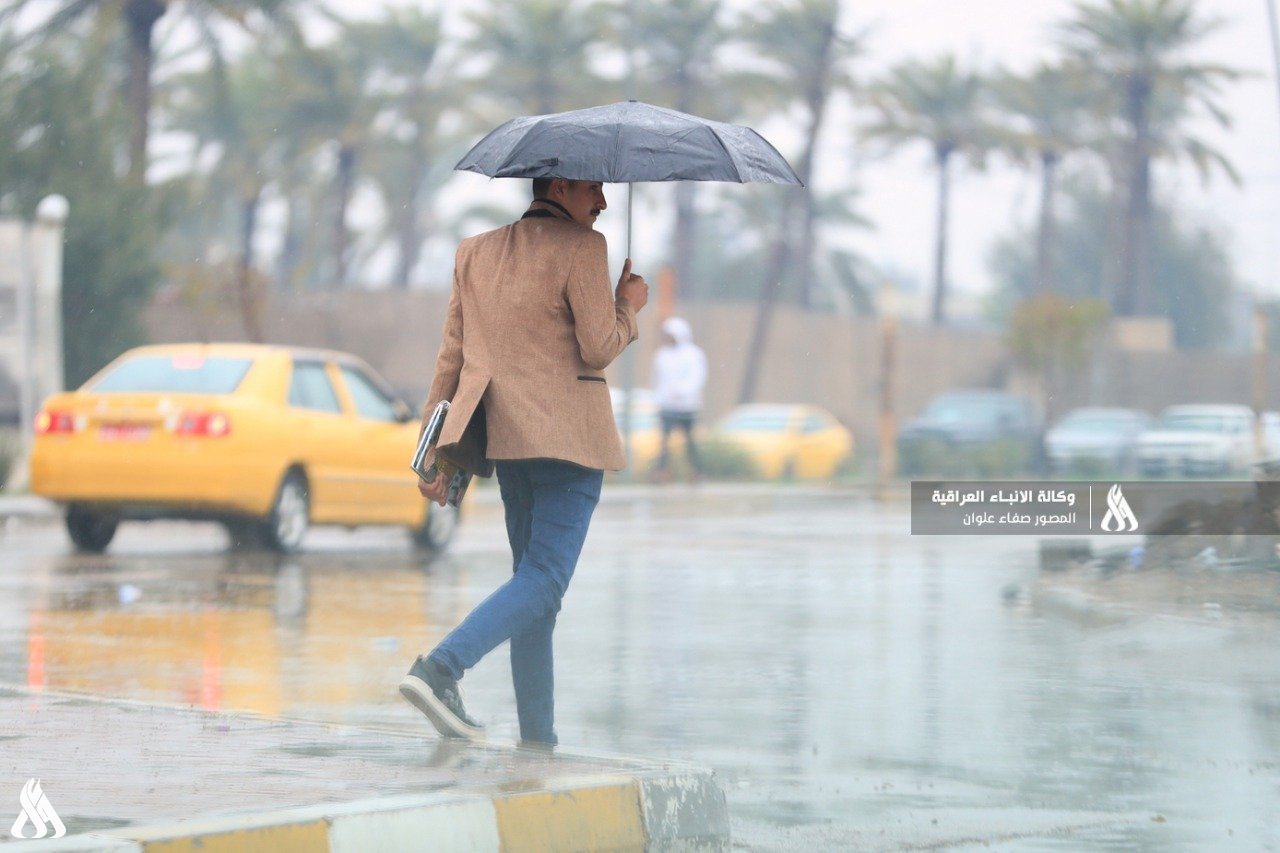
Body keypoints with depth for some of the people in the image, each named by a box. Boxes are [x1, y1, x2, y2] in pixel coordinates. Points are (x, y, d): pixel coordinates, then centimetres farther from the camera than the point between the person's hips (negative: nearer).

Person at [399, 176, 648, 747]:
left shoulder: (475, 251, 13)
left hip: (504, 436, 7)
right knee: (543, 579, -10)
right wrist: (629, 305, 9)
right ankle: (441, 668, -29)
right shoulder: (581, 248, -7)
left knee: (535, 578, 12)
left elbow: (452, 354, 12)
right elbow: (598, 349, -10)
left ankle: (538, 739, 11)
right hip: (566, 433, -7)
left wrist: (435, 448, 15)